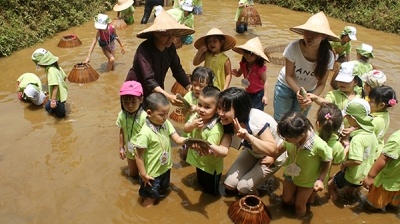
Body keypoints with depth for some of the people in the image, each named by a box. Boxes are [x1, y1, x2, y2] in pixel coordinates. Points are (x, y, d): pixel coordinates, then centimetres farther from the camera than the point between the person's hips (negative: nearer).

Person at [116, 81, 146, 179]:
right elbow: (122, 132, -1)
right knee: (133, 174, 25)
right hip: (130, 151, 4)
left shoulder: (144, 116, -30)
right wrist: (121, 148, 6)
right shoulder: (121, 115, -15)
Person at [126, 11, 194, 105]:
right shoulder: (145, 49, -29)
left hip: (156, 91, 5)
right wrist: (168, 96, -52)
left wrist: (190, 89, -21)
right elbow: (149, 80, -38)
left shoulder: (170, 47, -10)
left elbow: (178, 70, -5)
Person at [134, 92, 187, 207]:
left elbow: (177, 139, -12)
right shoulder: (145, 133, -32)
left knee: (162, 191, 31)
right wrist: (143, 175, -18)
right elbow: (139, 156, -24)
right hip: (152, 173, -6)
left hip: (165, 168, 6)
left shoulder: (166, 124, -12)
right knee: (150, 196, 19)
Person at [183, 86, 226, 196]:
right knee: (201, 182, 35)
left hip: (210, 166, -7)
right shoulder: (197, 116, -17)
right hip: (199, 161, 7)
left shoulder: (216, 129, -36)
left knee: (211, 191, 19)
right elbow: (185, 129, -8)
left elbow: (209, 150, -34)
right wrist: (192, 125, -30)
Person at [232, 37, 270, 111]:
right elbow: (239, 74, 11)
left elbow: (265, 81, -17)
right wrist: (235, 73, -14)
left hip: (258, 94, -6)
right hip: (248, 93, 6)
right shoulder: (244, 64, -6)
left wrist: (265, 95, -21)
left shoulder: (260, 67, -23)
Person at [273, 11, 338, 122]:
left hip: (308, 91, 2)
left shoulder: (328, 56, -26)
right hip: (286, 86, -1)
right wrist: (298, 91, -37)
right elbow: (289, 76, -21)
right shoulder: (293, 47, -32)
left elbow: (321, 84, -17)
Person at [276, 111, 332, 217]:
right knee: (285, 203, 20)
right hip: (291, 174, 3)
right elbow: (283, 146, -6)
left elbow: (327, 160, -19)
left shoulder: (319, 145, -41)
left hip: (308, 180, -3)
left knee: (299, 211, 15)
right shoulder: (291, 137, -31)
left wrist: (320, 179, -20)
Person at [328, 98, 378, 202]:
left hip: (353, 175, -7)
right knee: (350, 191, 33)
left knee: (331, 185, 15)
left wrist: (344, 164, -21)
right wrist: (350, 145, 4)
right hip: (365, 175, 8)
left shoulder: (357, 138, -34)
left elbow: (357, 161, -40)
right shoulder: (371, 132, -8)